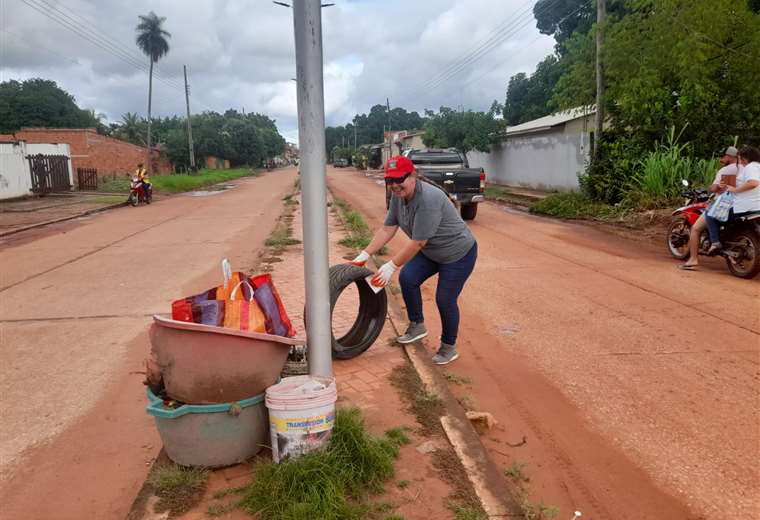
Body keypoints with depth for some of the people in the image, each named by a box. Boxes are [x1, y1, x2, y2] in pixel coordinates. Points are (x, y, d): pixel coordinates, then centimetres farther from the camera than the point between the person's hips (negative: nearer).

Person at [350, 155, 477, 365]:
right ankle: (417, 325, 15)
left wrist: (391, 266, -30)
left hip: (459, 253, -8)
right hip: (430, 252, 8)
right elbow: (387, 230, -5)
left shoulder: (428, 199, -34)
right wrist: (365, 255, -11)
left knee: (445, 299, -7)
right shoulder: (398, 196, -8)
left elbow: (417, 243, -33)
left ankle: (449, 347, 15)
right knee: (407, 278, -5)